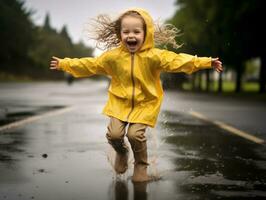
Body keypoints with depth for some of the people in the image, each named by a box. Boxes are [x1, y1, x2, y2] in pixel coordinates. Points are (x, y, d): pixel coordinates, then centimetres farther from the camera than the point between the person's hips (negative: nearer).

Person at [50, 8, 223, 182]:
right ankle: (121, 152, 25)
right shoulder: (113, 56, -3)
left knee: (135, 134, -18)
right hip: (119, 103, 2)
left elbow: (178, 60, -14)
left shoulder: (155, 56, -11)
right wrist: (64, 64, 8)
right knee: (114, 134, -12)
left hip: (145, 104, -2)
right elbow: (90, 65, 7)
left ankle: (141, 166, 9)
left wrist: (207, 63, -19)